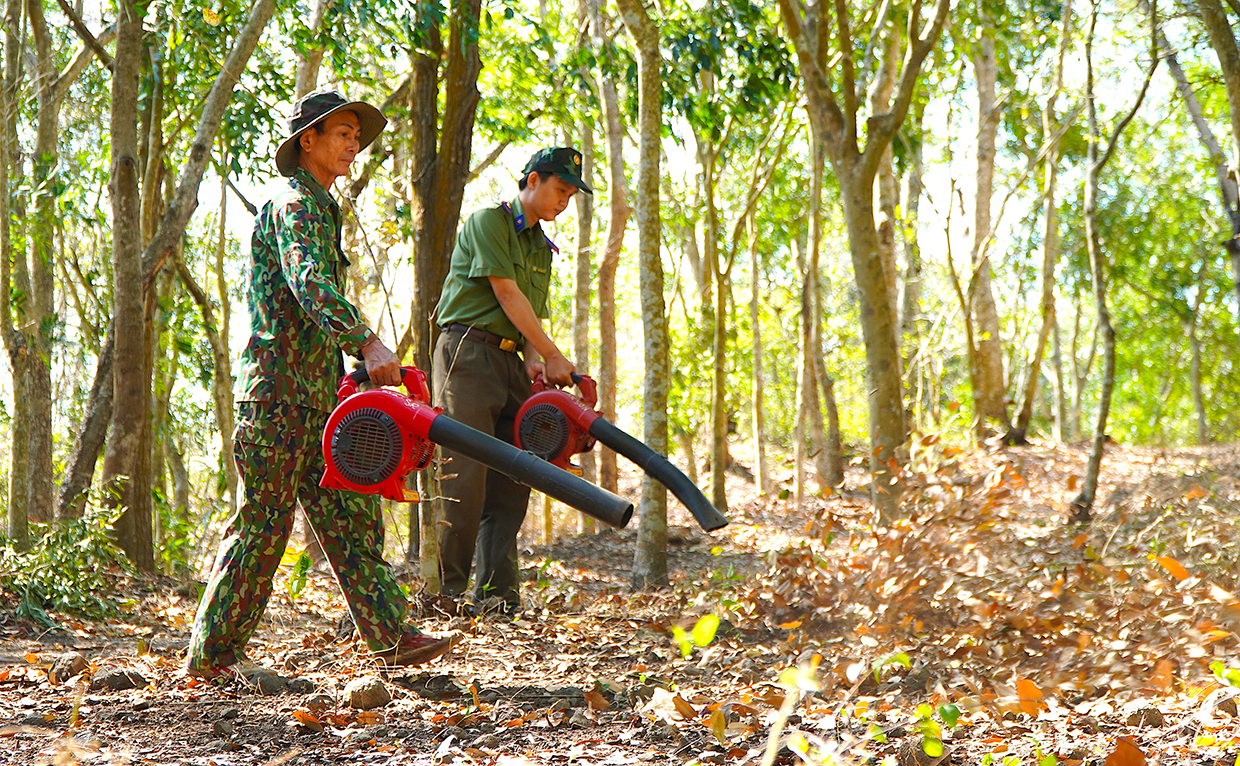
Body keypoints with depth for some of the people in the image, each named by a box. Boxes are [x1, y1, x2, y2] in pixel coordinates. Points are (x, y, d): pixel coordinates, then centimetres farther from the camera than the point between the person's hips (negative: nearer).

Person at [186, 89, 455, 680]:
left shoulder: (321, 209, 22)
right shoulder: (294, 205, -10)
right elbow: (309, 284, -29)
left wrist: (347, 370, 28)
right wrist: (367, 342, -40)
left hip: (315, 393, 10)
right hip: (276, 389, -10)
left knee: (351, 512, 5)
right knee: (264, 522, -5)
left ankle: (390, 636, 5)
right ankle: (212, 651, 4)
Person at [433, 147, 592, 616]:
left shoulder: (541, 248, 22)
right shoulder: (489, 221, -3)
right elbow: (507, 295, -10)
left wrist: (534, 361, -1)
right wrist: (552, 355, -9)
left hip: (510, 362, 8)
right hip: (467, 353, -8)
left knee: (513, 481, 1)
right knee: (466, 474, -12)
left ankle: (496, 592, 3)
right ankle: (448, 588, -7)